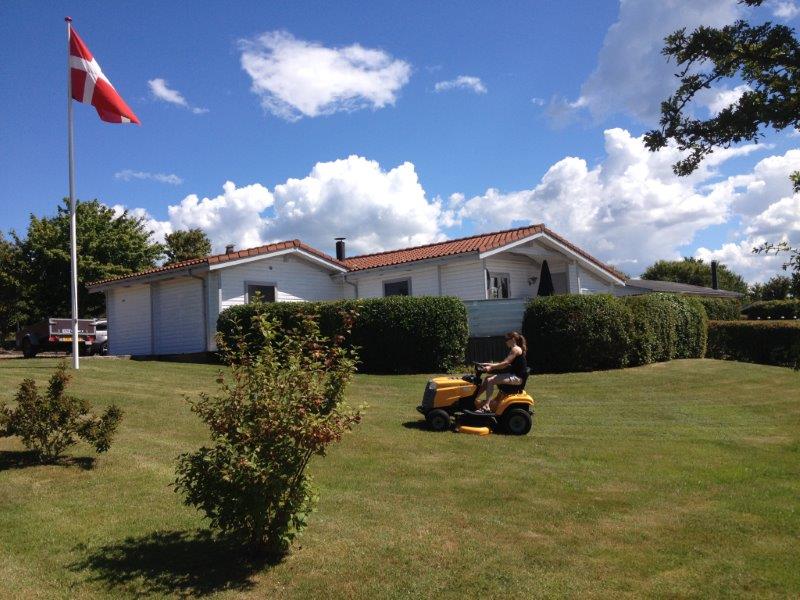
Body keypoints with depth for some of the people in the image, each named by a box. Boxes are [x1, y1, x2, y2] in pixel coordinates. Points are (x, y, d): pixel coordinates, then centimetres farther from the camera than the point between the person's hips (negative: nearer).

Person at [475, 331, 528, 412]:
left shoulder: (516, 349, -11)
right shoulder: (514, 350, 20)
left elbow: (506, 363, -20)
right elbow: (502, 363, 17)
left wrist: (491, 367, -18)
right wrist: (489, 364, 10)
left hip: (517, 377, -10)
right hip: (513, 375, 10)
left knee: (490, 380, -21)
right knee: (487, 379, 5)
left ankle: (486, 406, -22)